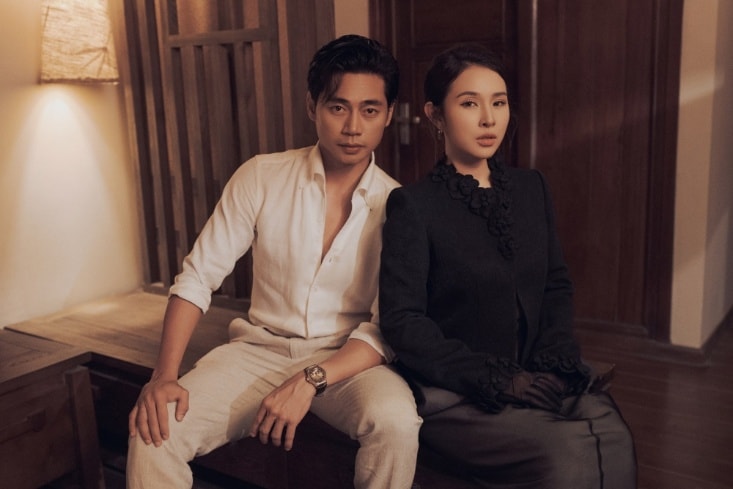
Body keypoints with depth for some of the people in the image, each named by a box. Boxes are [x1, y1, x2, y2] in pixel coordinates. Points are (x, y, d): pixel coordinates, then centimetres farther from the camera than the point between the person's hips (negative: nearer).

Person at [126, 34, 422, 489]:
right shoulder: (262, 177, -4)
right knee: (155, 431, -20)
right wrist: (164, 375, -14)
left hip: (350, 360, -1)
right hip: (260, 348, 1)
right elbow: (198, 277, -3)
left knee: (395, 421, -31)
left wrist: (310, 382, -25)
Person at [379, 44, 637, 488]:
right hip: (456, 393, -4)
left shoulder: (531, 188, 11)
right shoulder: (413, 205, -7)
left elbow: (558, 285, 15)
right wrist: (495, 379, -16)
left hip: (537, 378, 5)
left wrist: (556, 360, -3)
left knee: (613, 441, -24)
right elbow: (402, 321, -11)